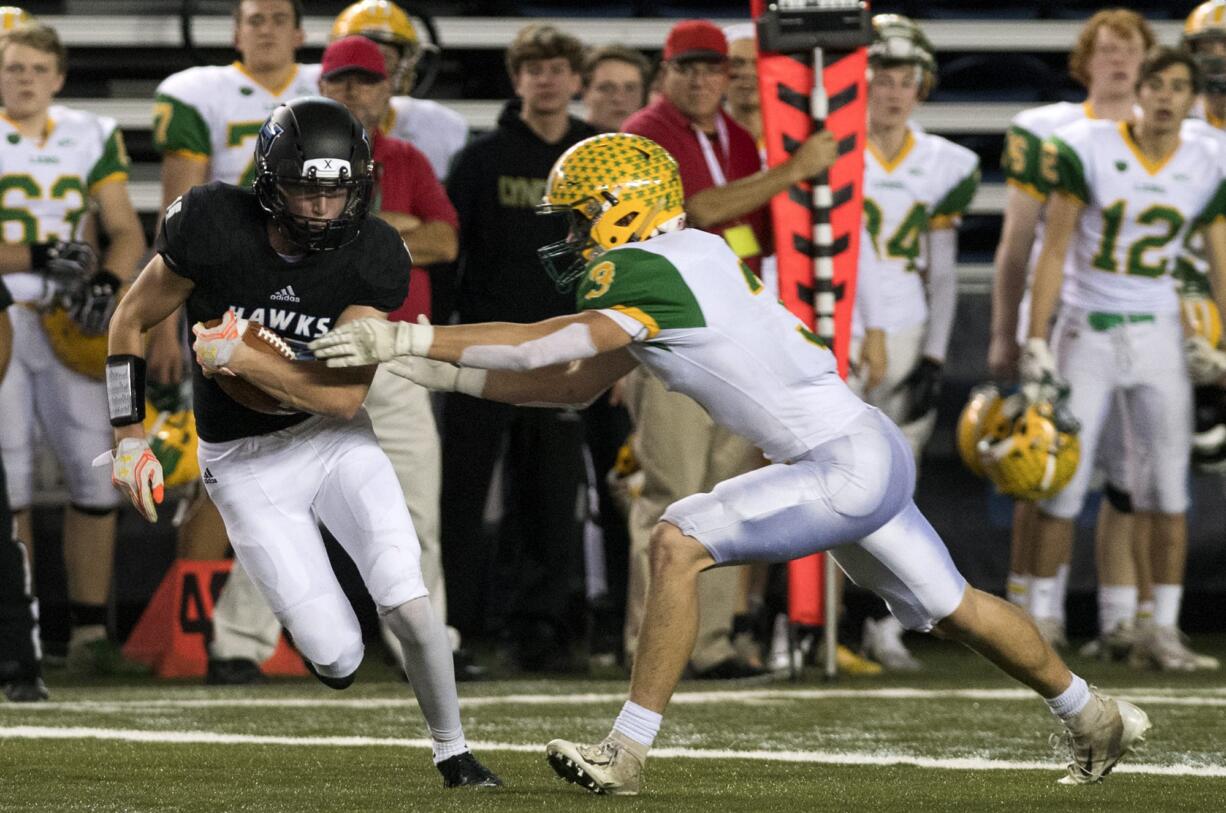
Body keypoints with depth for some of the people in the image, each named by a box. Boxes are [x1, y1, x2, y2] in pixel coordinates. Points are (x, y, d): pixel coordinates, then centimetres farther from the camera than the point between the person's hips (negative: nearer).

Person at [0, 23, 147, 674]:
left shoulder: (90, 139, 9)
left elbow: (127, 233, 8)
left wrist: (108, 284, -11)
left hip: (69, 326, 4)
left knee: (95, 476, -1)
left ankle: (89, 633, 7)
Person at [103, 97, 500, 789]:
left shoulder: (374, 257, -17)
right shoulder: (214, 225, -19)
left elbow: (345, 395, -21)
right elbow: (130, 323, -5)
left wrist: (238, 356, -28)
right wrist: (130, 438, -9)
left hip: (336, 440, 1)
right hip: (246, 463, -1)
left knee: (409, 605, -17)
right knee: (338, 661, -10)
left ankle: (454, 752, 8)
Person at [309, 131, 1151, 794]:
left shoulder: (645, 270, -17)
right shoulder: (679, 266, 12)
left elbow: (542, 348, -24)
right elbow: (575, 387, 16)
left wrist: (405, 337, -22)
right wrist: (439, 371, 10)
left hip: (851, 465, -10)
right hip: (872, 459, 10)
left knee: (679, 543, -18)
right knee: (949, 608, 25)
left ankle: (629, 749, -15)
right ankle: (1097, 715, 44)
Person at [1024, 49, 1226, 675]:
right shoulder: (1088, 150, -9)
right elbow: (1054, 253, -7)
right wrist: (1036, 346, -11)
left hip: (1157, 335, 3)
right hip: (1086, 331, -3)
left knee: (1168, 486, 2)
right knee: (1060, 483, -2)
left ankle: (1165, 626, 9)